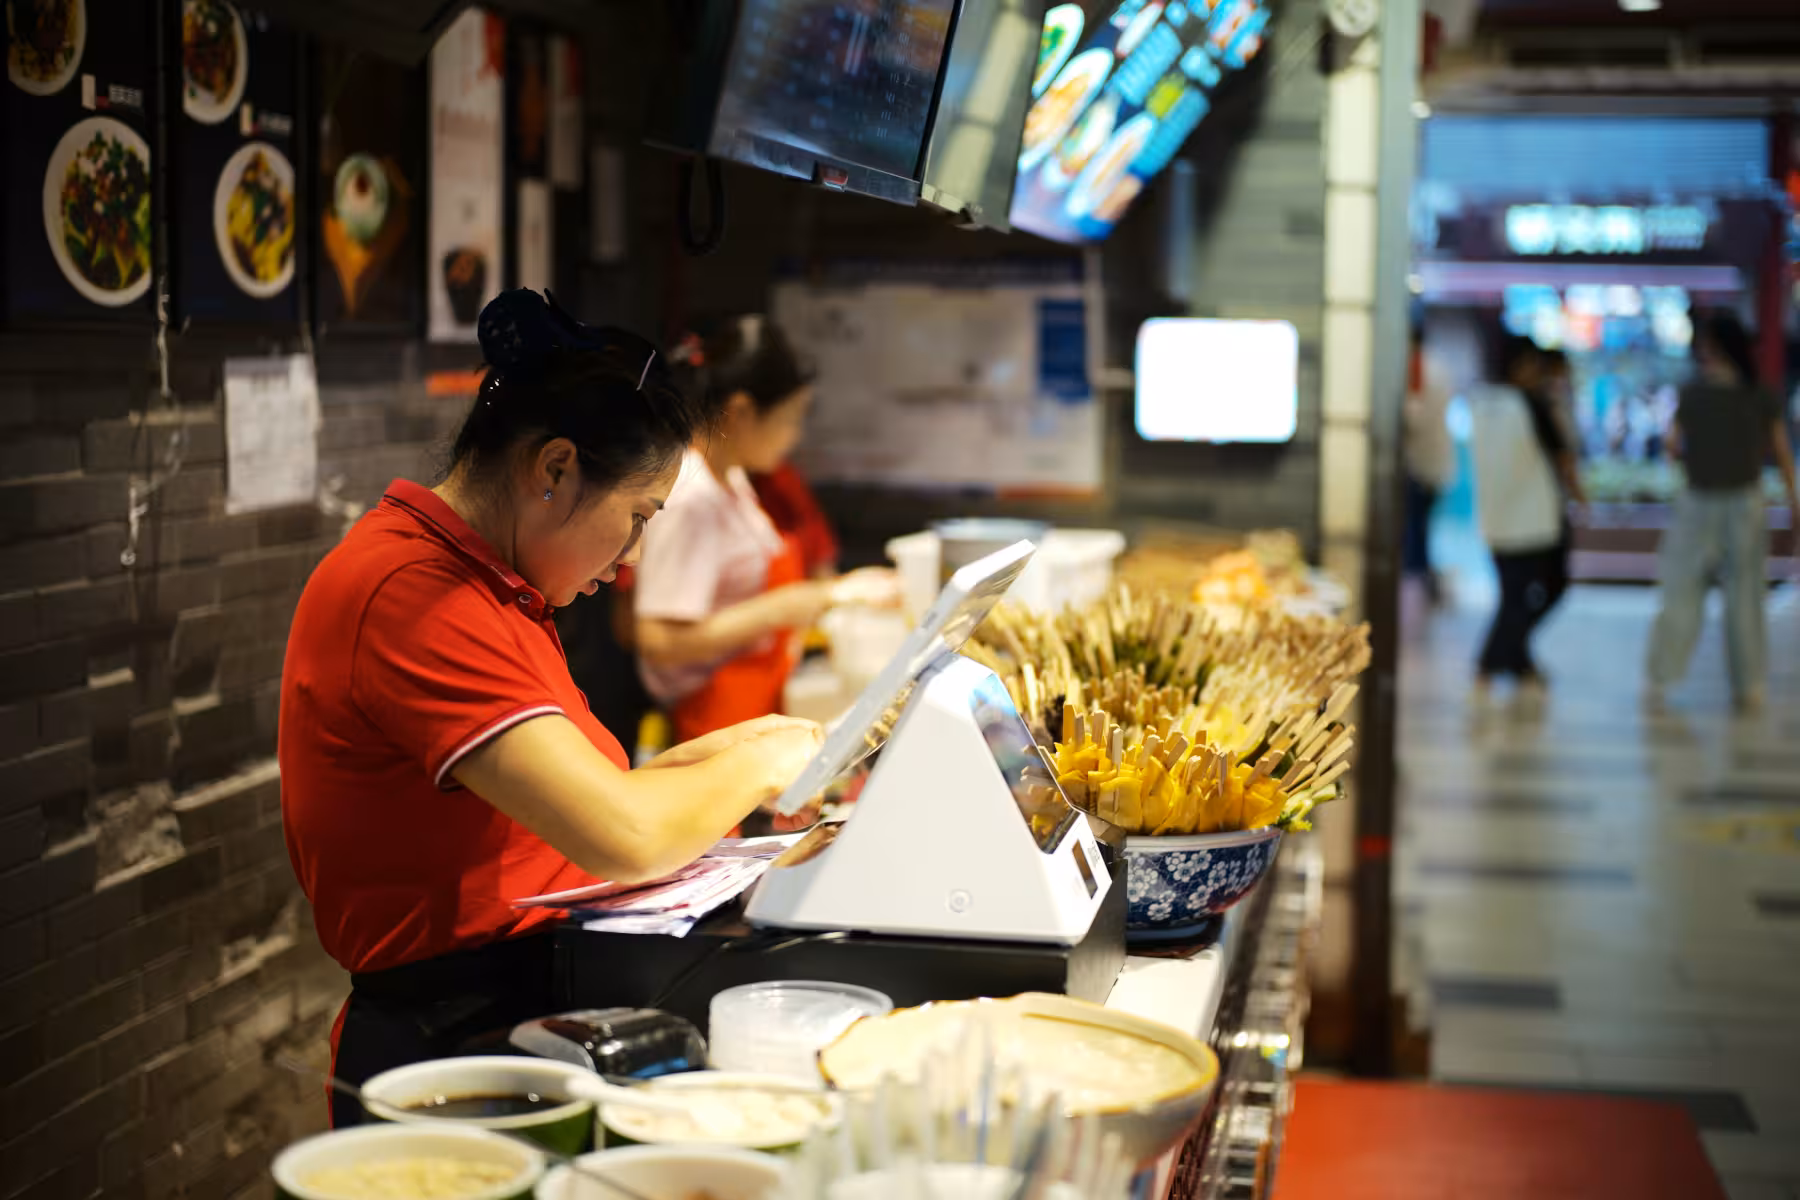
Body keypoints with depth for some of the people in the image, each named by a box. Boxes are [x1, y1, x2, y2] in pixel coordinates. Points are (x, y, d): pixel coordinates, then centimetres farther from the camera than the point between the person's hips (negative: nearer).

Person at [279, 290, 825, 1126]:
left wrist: (710, 757, 9)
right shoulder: (413, 598, -18)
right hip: (448, 1044, -10)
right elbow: (626, 839, -24)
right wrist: (758, 768, -7)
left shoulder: (490, 587, 18)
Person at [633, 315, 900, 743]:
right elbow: (661, 642, -24)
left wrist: (837, 592, 18)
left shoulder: (732, 480, 13)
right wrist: (782, 609, -20)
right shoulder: (691, 498, -18)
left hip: (760, 715, 10)